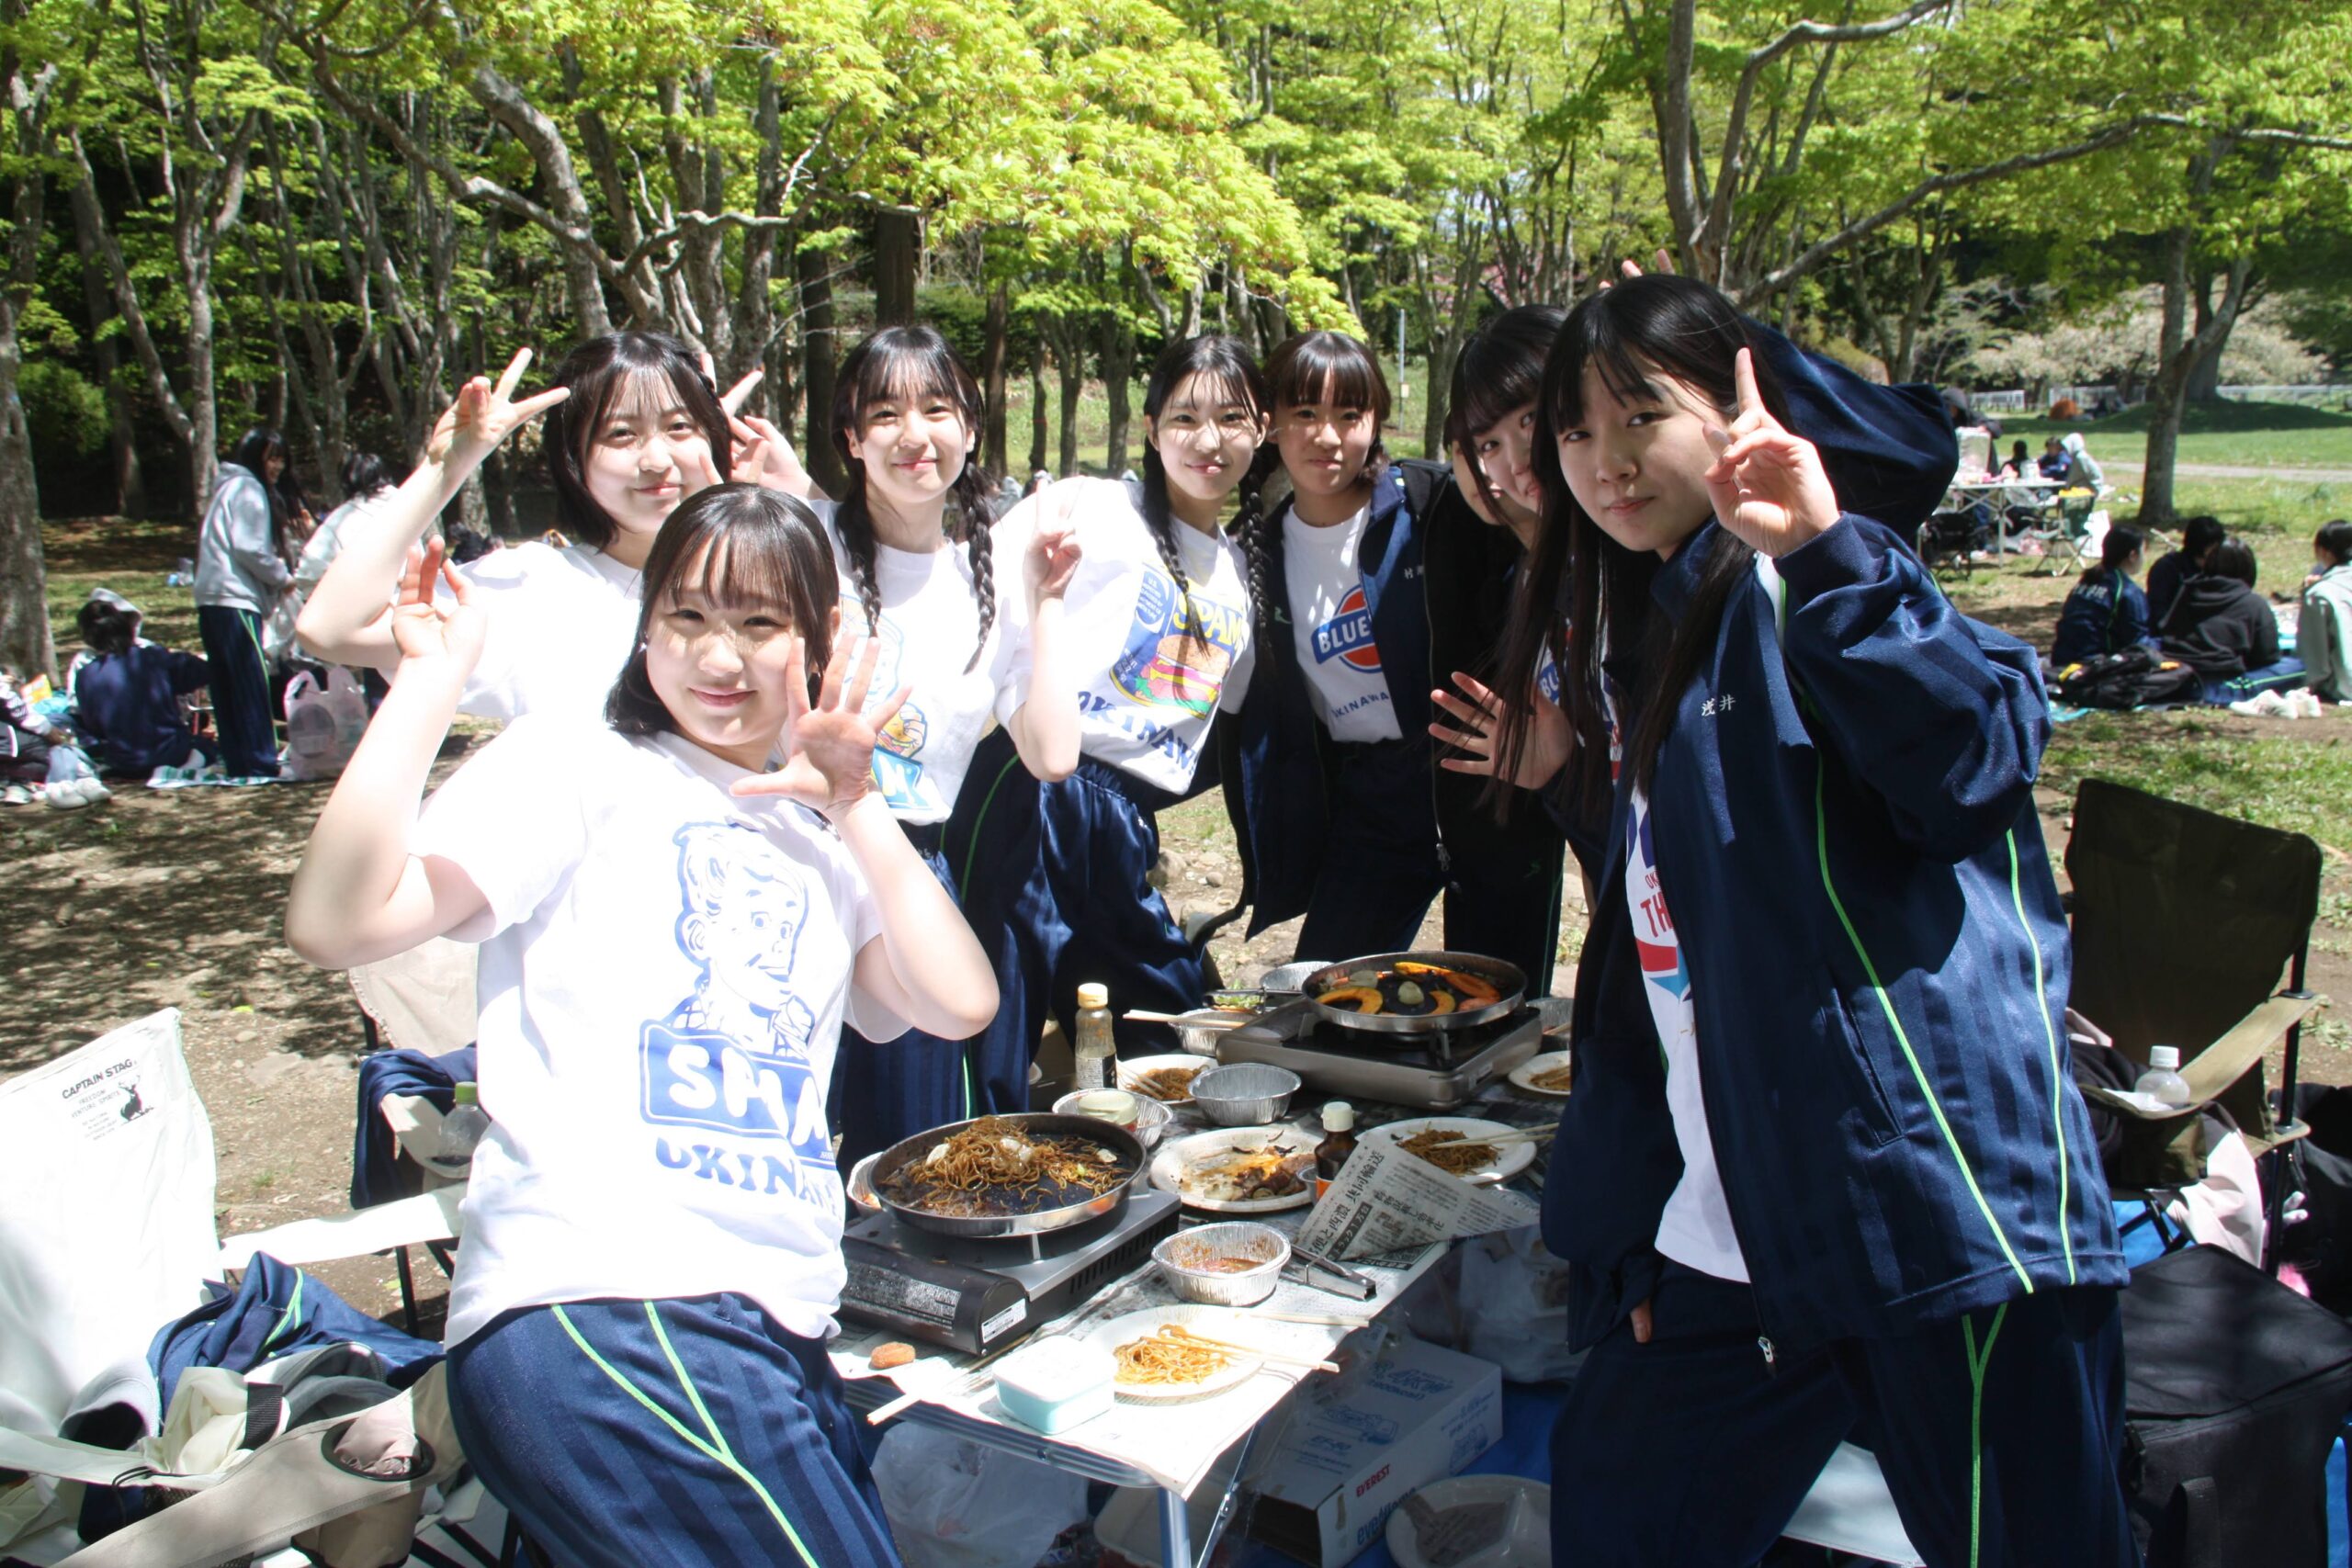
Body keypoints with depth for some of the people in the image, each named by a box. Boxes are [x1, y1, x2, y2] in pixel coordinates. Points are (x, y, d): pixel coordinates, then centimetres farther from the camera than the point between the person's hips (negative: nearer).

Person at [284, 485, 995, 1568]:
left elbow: (960, 1003, 4)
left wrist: (855, 804, 2)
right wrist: (432, 675, -12)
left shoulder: (818, 838, 20)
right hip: (600, 1312, -7)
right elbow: (338, 922, -13)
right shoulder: (577, 768, 2)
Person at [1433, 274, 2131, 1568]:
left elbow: (1978, 760, -28)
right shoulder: (1625, 628, 15)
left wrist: (1829, 554, -33)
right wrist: (1573, 778, 12)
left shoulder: (1799, 593, -9)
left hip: (1929, 1197, -8)